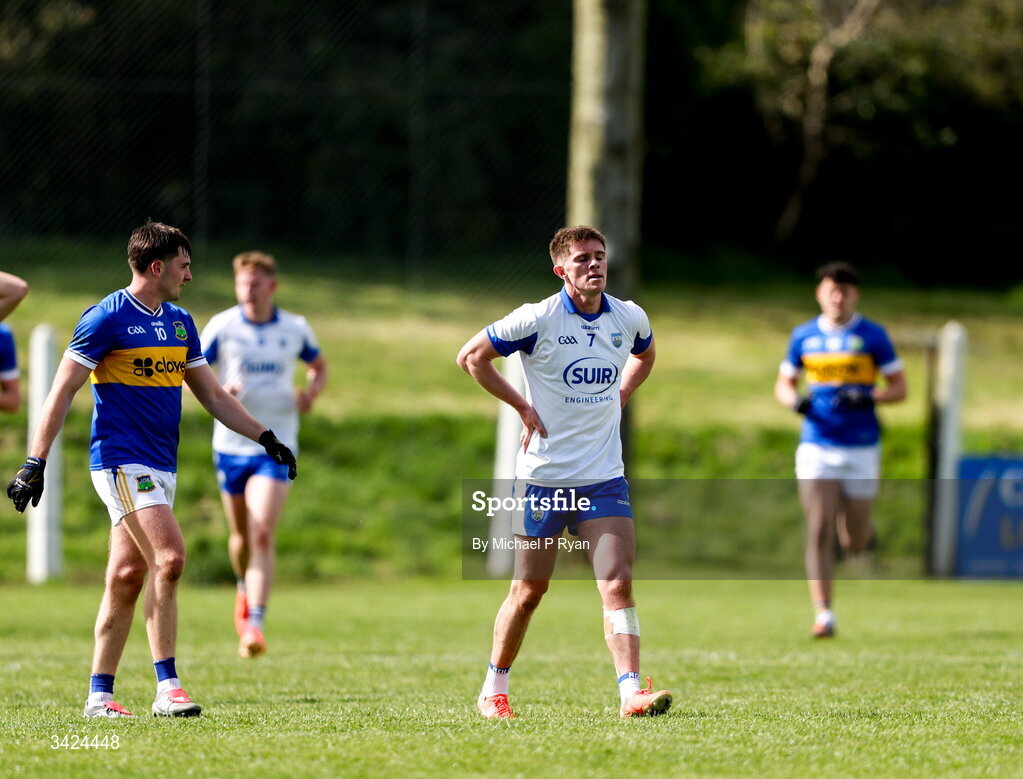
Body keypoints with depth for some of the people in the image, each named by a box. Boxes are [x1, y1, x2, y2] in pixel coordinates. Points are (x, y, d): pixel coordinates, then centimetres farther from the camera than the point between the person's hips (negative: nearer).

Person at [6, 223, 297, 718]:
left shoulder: (180, 323, 14)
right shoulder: (107, 318, -9)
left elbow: (212, 394, 22)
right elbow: (62, 392, -9)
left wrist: (265, 438, 16)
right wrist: (35, 463, -15)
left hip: (162, 466, 7)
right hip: (121, 460, -7)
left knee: (127, 577, 6)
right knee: (169, 558, -20)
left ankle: (99, 694, 11)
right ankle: (167, 687, -19)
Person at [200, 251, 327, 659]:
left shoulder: (295, 329, 0)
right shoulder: (222, 327, -3)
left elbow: (318, 365, 18)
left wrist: (312, 390, -4)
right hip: (231, 444, 1)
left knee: (262, 535, -16)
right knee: (242, 534, 14)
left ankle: (255, 625, -22)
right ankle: (246, 590, 47)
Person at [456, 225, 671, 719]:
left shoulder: (629, 319, 3)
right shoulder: (538, 320, -11)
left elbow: (644, 354, 28)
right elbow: (471, 356, -3)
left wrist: (619, 397, 11)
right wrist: (523, 407, -6)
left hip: (604, 478, 3)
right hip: (543, 478, -3)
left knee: (618, 583, -11)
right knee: (529, 590, 5)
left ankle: (631, 692, -17)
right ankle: (493, 691, 22)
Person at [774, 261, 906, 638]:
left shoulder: (873, 335, -1)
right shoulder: (803, 336, 7)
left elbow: (899, 388, 1)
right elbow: (783, 384, 16)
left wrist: (866, 398, -18)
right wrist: (794, 400, -8)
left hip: (861, 450, -1)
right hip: (817, 447, 1)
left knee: (854, 544, 6)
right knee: (819, 533, -13)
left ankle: (862, 531, 44)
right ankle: (823, 615, -12)